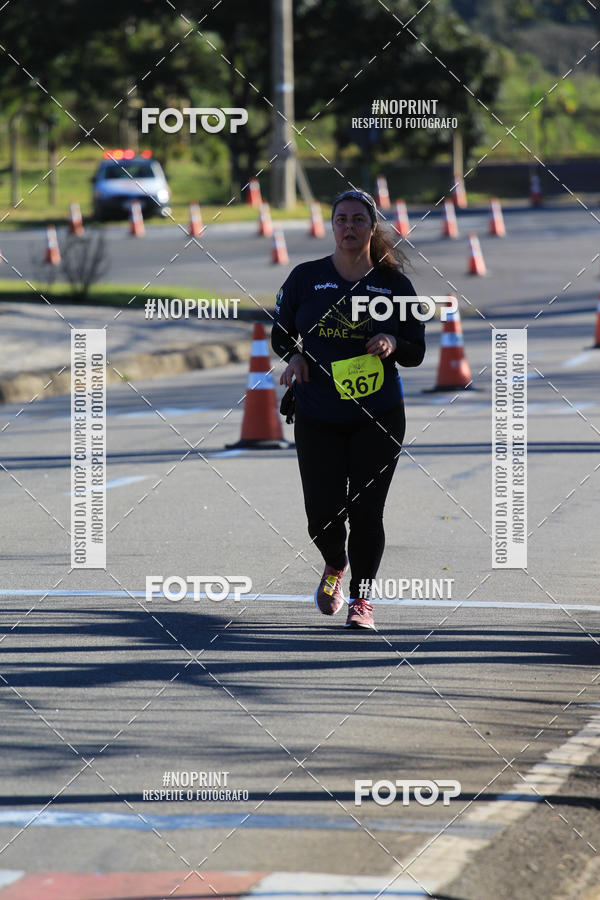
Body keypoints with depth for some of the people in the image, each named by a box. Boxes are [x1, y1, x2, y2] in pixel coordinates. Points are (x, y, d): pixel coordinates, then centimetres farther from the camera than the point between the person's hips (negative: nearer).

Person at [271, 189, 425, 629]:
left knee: (366, 512, -6)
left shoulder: (394, 284, 2)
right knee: (323, 516, -2)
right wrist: (294, 355, -9)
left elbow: (417, 352, 7)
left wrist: (393, 343, -15)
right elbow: (280, 333, 12)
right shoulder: (306, 278, 2)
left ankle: (362, 597, 12)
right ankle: (336, 565, 33)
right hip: (318, 419, 0)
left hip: (378, 416, 0)